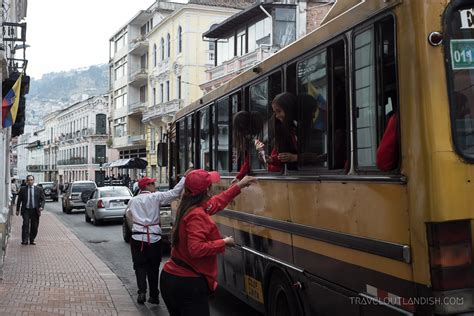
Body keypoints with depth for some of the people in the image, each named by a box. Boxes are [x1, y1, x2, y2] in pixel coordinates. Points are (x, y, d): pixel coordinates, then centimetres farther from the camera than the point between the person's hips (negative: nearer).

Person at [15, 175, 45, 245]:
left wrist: (42, 207, -12)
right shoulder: (23, 189, 5)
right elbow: (19, 200, 10)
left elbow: (42, 199, 5)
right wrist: (17, 210, 9)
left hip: (35, 210, 1)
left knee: (34, 226, 4)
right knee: (25, 224, -14)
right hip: (26, 210, -1)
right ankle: (24, 240, -13)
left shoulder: (39, 189, 5)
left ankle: (32, 240, 17)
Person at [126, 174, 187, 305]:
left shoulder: (133, 200, 5)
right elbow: (174, 193, -12)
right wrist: (185, 177, -10)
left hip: (138, 238, 2)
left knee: (140, 266, 10)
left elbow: (129, 215, 19)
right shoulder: (156, 197, -5)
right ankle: (154, 296, 17)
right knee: (153, 267, 11)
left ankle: (142, 291, -9)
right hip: (154, 238, -2)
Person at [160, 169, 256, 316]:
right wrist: (224, 242, -17)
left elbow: (215, 203, 21)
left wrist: (239, 186, 25)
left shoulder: (186, 207, 7)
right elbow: (196, 249, -30)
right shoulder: (197, 216, -21)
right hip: (189, 283, -9)